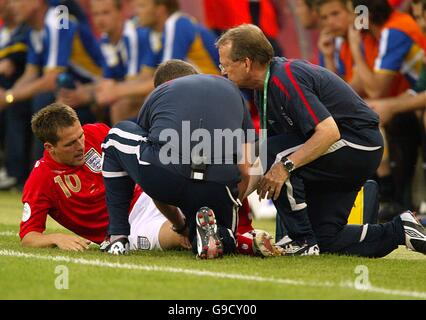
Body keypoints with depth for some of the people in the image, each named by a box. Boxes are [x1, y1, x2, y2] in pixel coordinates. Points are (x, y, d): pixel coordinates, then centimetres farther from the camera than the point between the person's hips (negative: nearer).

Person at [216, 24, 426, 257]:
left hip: (360, 145, -10)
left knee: (277, 153, -23)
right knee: (326, 241, 6)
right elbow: (271, 165, 11)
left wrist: (286, 166, -37)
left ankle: (303, 241, -17)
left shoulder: (286, 78, -23)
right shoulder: (265, 90, 7)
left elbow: (329, 132, -32)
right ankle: (400, 230, 13)